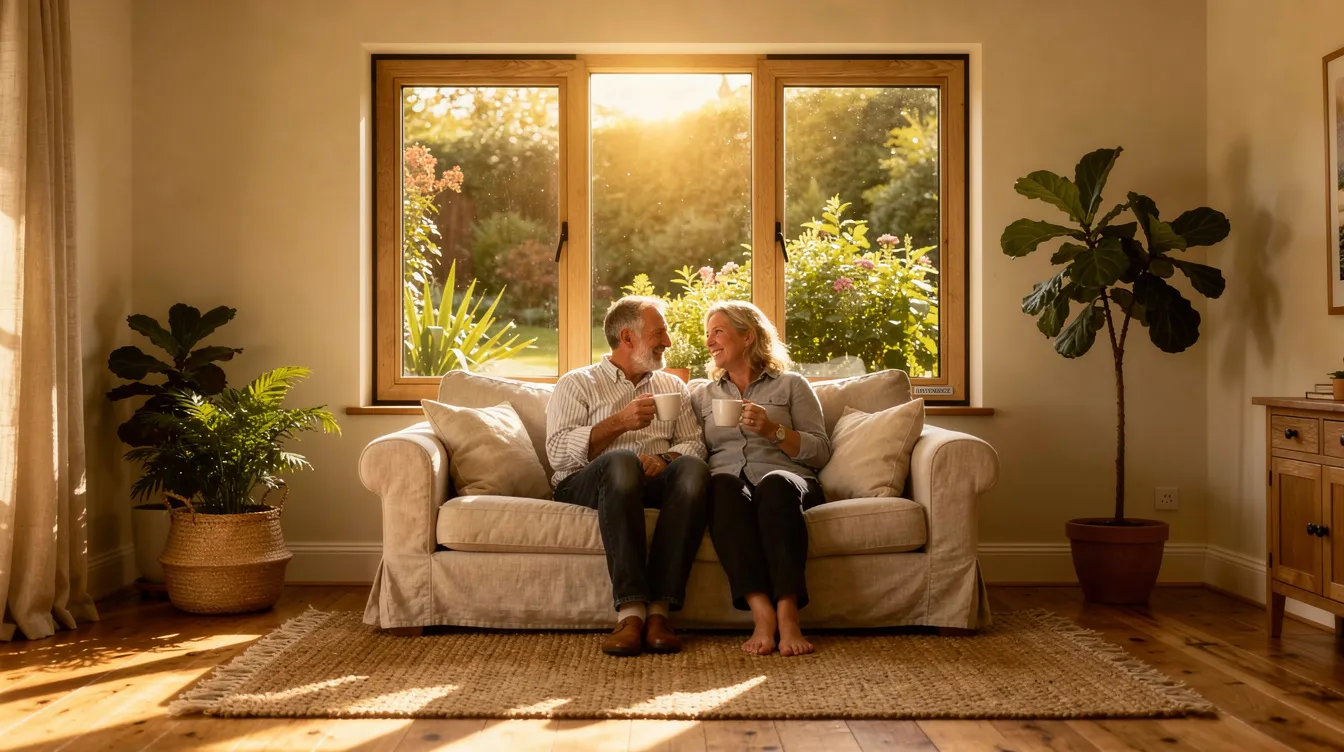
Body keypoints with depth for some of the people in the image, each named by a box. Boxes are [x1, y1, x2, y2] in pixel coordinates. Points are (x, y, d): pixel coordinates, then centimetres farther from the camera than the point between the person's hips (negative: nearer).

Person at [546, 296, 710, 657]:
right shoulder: (577, 383, 13)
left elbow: (694, 445, 12)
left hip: (654, 483, 3)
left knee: (693, 469, -31)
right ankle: (631, 611, -42)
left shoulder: (672, 386, 26)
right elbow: (558, 451, -3)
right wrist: (619, 422, -11)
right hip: (585, 485, -3)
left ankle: (658, 611, -37)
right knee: (621, 461, -38)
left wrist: (665, 458, -10)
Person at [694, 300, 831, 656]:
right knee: (724, 485, -37)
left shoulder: (791, 385, 18)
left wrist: (773, 430, -6)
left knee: (775, 484, -39)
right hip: (728, 483, 1)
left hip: (788, 482, -1)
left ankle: (788, 614, -48)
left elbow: (820, 451, 7)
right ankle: (761, 611, -48)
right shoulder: (704, 395, 28)